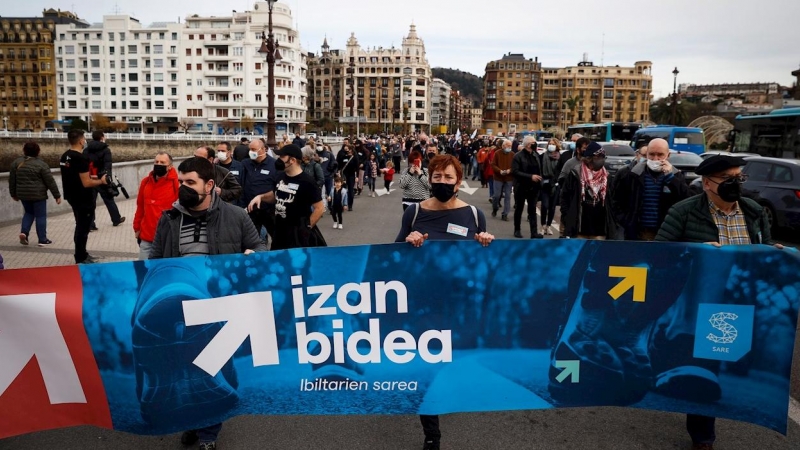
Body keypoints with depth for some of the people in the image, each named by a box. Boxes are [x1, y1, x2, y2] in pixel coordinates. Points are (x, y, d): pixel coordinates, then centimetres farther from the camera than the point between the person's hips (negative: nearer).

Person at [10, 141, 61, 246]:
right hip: (38, 194, -5)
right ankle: (43, 240, 4)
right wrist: (57, 195, -4)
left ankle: (24, 232, 2)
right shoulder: (41, 164, -11)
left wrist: (13, 194, 21)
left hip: (23, 194, 5)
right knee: (40, 216, 2)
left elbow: (12, 180, 10)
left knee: (29, 213, 22)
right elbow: (50, 181, -10)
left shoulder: (16, 162, 4)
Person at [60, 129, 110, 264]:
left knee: (80, 226, 21)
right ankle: (81, 260, 9)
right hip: (83, 199, -10)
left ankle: (82, 255, 31)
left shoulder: (64, 156, 7)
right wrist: (101, 181, -8)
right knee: (83, 228, 1)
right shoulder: (81, 158, -22)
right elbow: (86, 183, -24)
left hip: (72, 196, 10)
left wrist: (90, 177, 18)